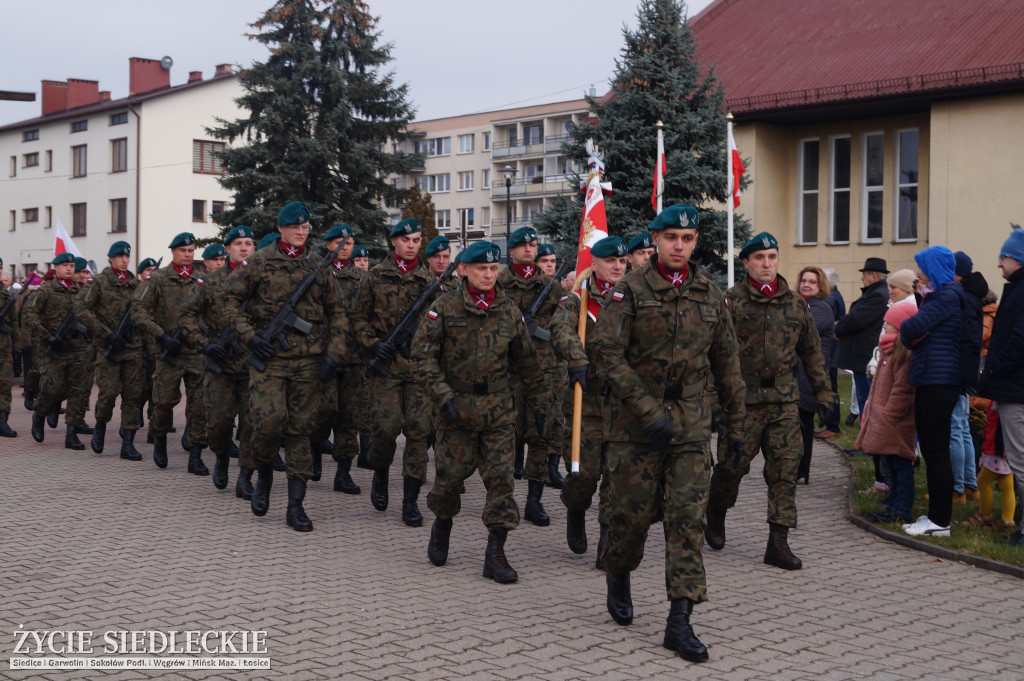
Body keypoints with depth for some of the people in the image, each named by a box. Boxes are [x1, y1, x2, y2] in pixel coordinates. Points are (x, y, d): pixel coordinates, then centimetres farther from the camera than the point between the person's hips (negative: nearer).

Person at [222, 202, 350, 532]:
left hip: (308, 362, 2)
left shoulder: (318, 266, 9)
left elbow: (337, 312, 14)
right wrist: (249, 336, -5)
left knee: (301, 430, 3)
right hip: (269, 358, -2)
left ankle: (295, 506, 8)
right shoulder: (260, 262, 2)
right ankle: (264, 475, 17)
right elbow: (230, 297, 6)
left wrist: (334, 354, 4)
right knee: (269, 421, -15)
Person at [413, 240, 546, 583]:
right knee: (450, 475, 5)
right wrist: (444, 396, -16)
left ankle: (495, 555, 1)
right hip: (457, 406, -2)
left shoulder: (509, 311, 5)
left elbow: (526, 360, 15)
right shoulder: (445, 307, -5)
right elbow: (422, 355, -7)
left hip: (498, 408, 2)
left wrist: (539, 404, 16)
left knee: (501, 478, -5)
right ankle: (442, 526, 36)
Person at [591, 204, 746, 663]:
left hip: (692, 422, 3)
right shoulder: (630, 291, -4)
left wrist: (736, 423, 15)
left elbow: (726, 363, 16)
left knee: (688, 518, -3)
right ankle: (618, 573, 36)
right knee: (633, 510, 4)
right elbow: (608, 354, -12)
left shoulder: (710, 295, 9)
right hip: (636, 420, -3)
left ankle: (680, 621, -1)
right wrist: (649, 412, -18)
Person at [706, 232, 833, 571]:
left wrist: (822, 391, 17)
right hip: (743, 399, -3)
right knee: (732, 464, 1)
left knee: (785, 467, -2)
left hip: (784, 400, 4)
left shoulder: (795, 303, 10)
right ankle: (716, 514, 32)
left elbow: (811, 350, 19)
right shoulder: (731, 301, -4)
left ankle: (778, 542, 3)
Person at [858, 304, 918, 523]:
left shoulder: (905, 352, -17)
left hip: (897, 423, -11)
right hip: (884, 419, 11)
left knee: (900, 465, -5)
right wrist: (871, 410, 22)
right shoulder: (890, 350, 17)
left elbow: (902, 390, -21)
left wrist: (887, 416, -19)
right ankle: (894, 505, 24)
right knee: (892, 465, 16)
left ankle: (901, 511, -1)